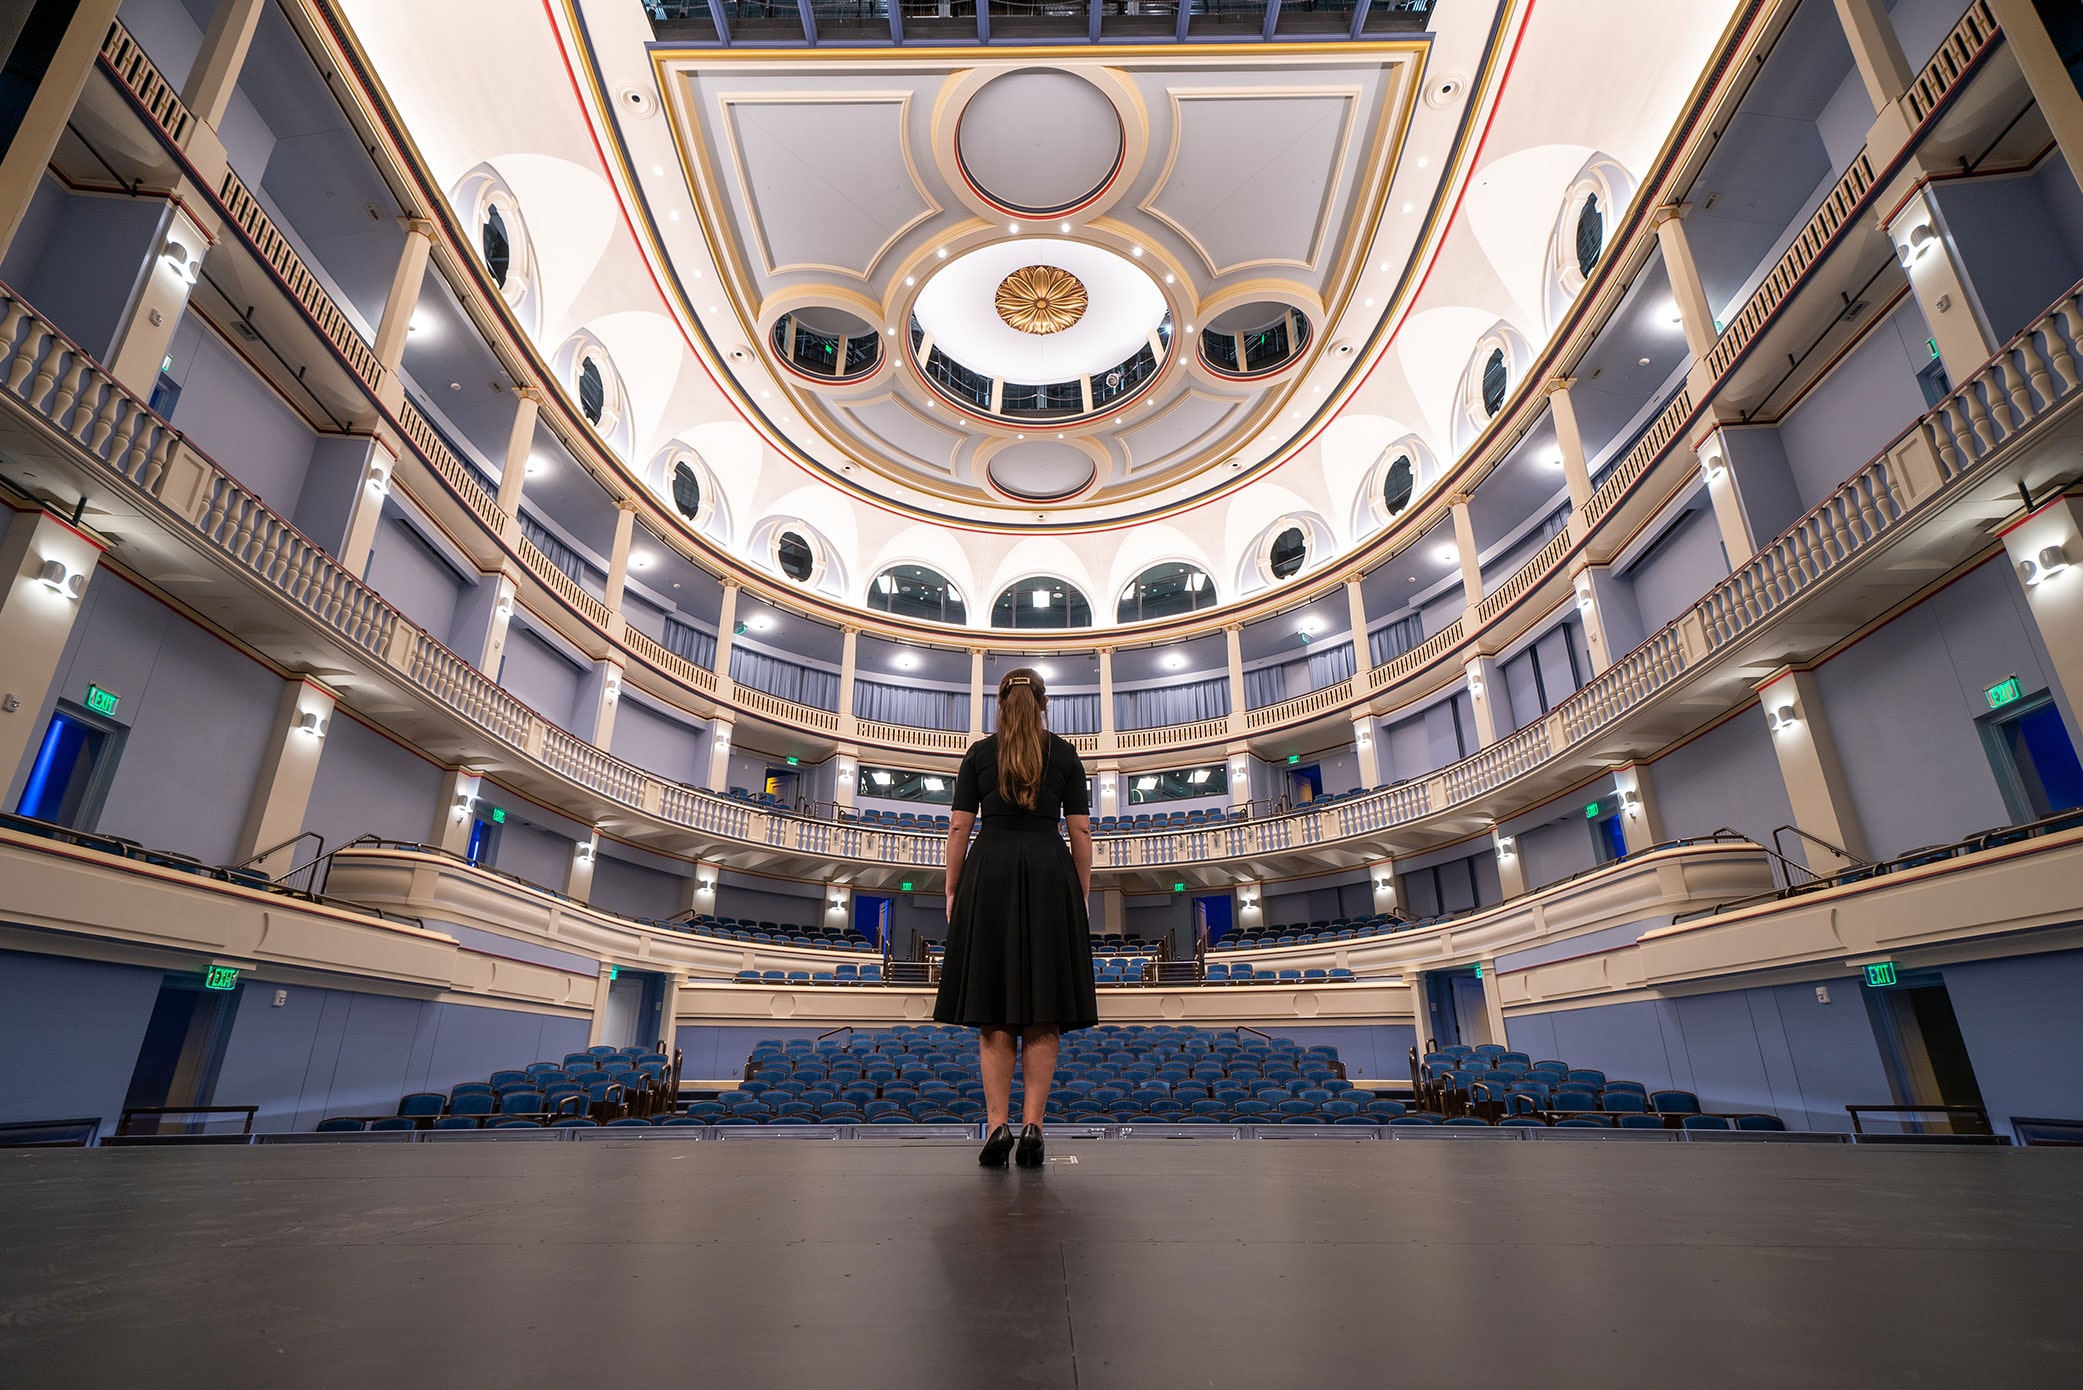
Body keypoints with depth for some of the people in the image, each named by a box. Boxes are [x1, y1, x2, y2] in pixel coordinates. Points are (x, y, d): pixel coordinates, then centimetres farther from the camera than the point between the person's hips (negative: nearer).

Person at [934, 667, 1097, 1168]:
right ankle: (1032, 1126, 0)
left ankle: (997, 1125, -2)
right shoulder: (1065, 754, 7)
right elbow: (1081, 830, 3)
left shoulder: (979, 754, 7)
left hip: (990, 874, 0)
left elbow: (959, 827, 3)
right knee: (1043, 1012, 3)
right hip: (1049, 875, 0)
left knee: (994, 1012, 4)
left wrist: (952, 892, 8)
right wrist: (1082, 893, 9)